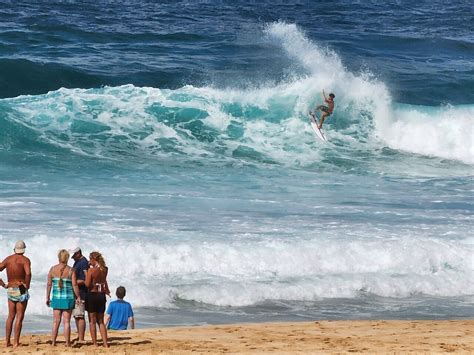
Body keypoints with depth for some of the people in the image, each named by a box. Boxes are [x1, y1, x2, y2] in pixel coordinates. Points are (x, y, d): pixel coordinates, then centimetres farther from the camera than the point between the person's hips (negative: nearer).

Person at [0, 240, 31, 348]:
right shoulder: (25, 260, -11)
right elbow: (28, 273, -29)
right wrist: (27, 285, -15)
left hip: (10, 290, 5)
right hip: (21, 291, -5)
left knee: (11, 316, 14)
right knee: (19, 317, 0)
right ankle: (16, 342, -2)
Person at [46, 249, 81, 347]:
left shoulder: (52, 269, 0)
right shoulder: (70, 270, -7)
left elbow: (49, 284, 1)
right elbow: (75, 285, -8)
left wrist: (47, 297, 10)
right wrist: (78, 297, 3)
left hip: (56, 298, 2)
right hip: (68, 298, -2)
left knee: (56, 321, 10)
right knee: (66, 322, 2)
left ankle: (53, 342, 10)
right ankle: (67, 343, 3)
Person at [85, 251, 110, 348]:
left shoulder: (91, 270, -14)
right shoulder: (105, 270, 3)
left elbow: (87, 284, -15)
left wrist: (86, 274, -2)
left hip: (92, 295, -5)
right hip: (102, 296, 5)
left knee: (92, 321, 4)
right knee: (101, 321, 12)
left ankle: (95, 343, 3)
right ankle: (105, 344, 5)